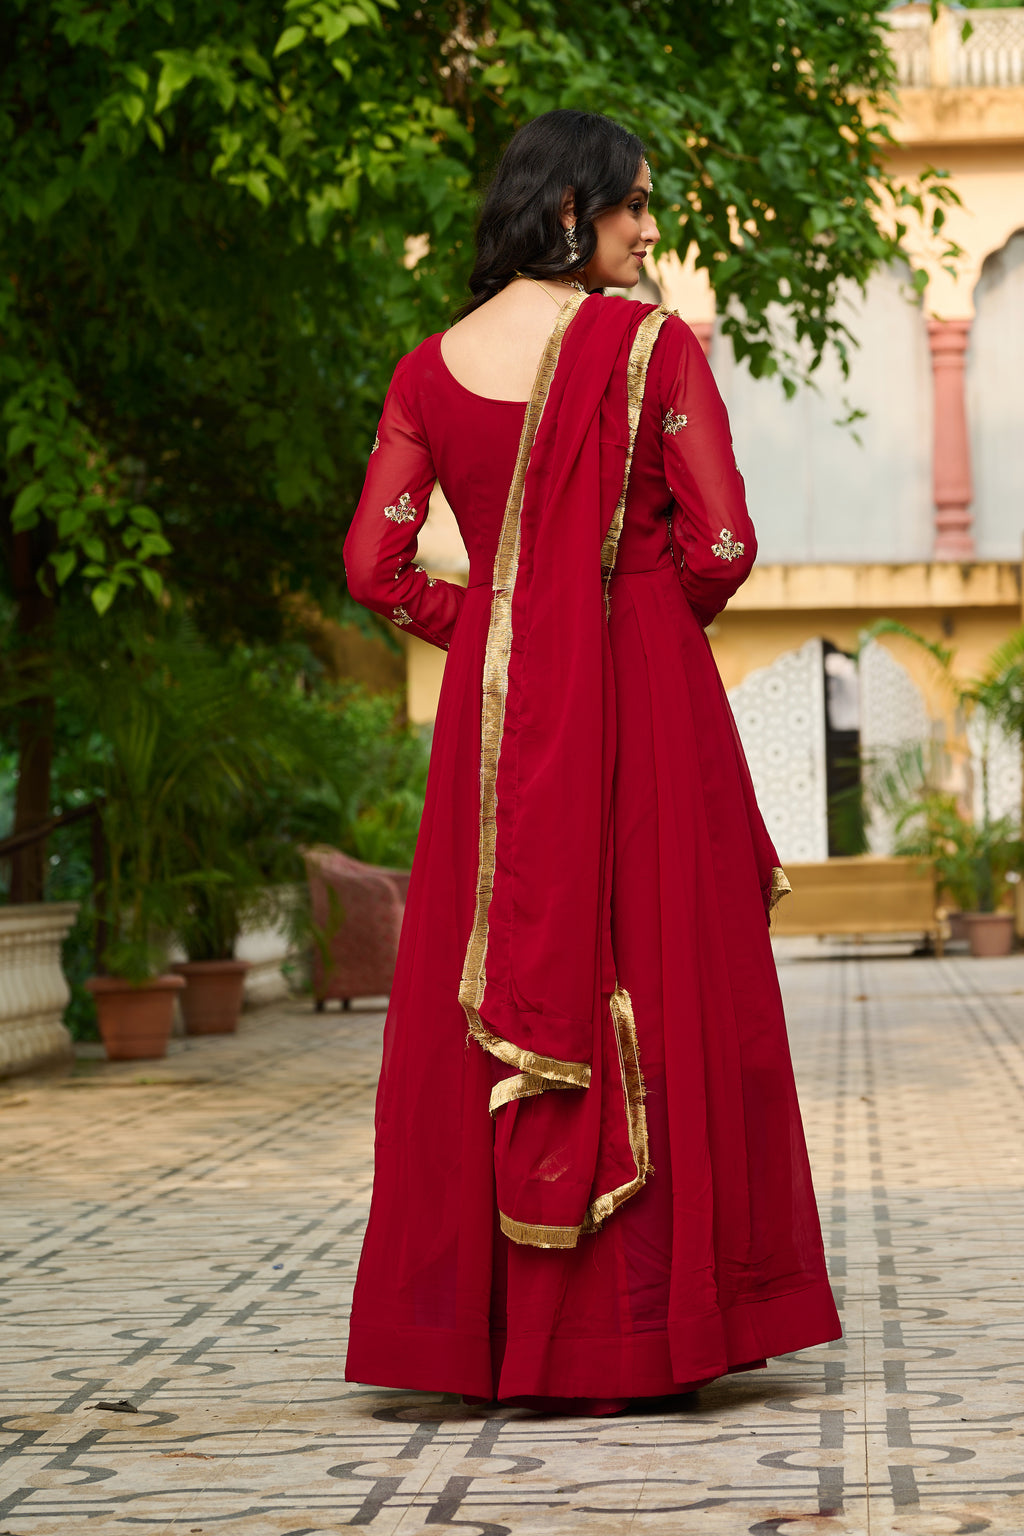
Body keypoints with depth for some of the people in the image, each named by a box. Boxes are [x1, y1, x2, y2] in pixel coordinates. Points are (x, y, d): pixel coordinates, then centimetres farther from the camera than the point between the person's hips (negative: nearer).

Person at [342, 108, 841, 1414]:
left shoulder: (430, 372, 5)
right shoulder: (651, 346, -7)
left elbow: (374, 566, 1)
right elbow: (722, 545, -11)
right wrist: (666, 611, 9)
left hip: (495, 717, 4)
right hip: (643, 699, -4)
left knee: (490, 1007, 8)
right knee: (656, 989, 3)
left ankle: (489, 1326, 11)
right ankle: (626, 1335, 5)